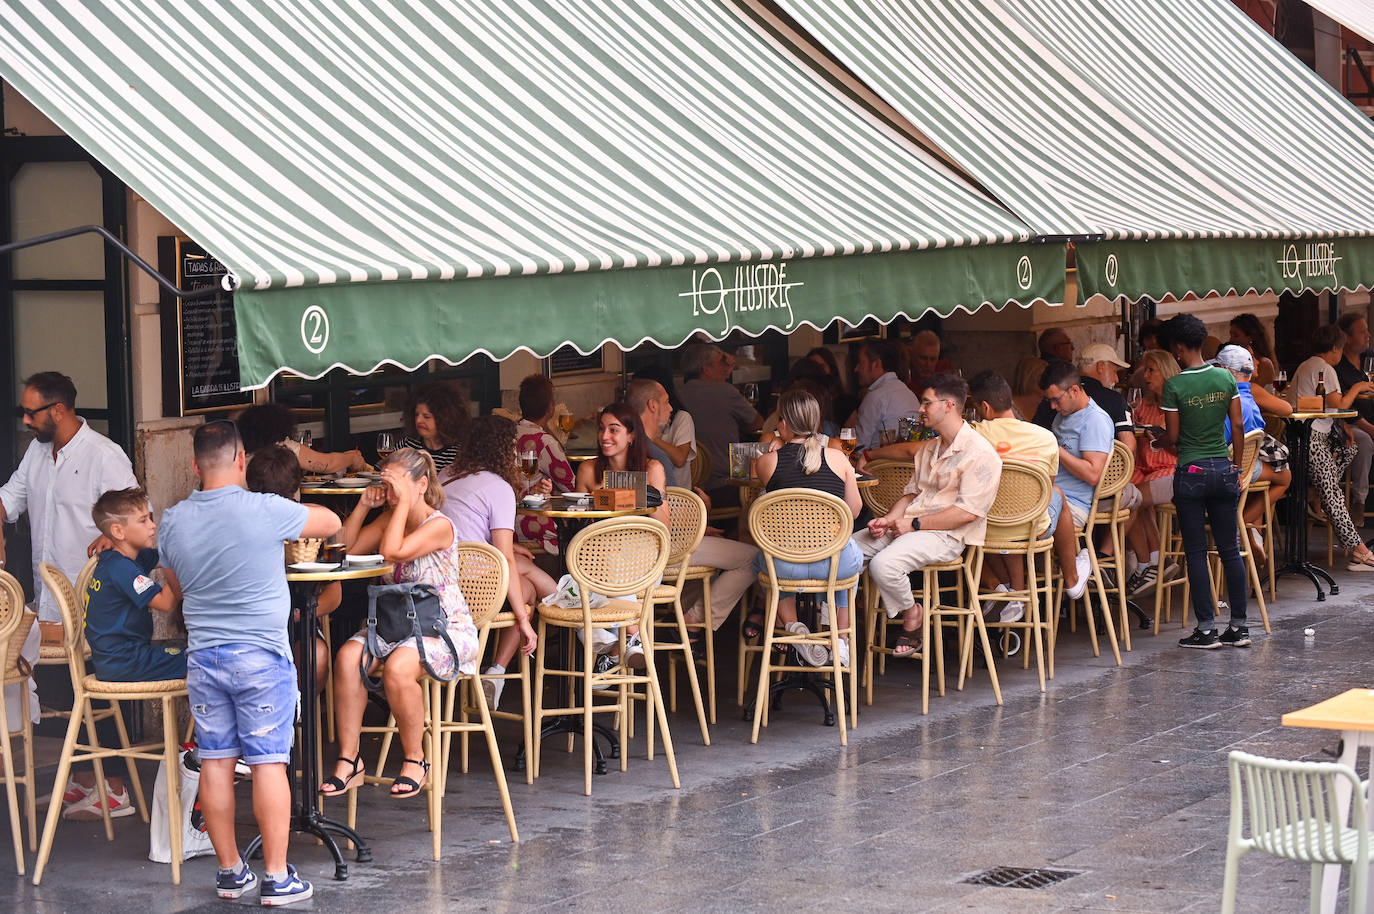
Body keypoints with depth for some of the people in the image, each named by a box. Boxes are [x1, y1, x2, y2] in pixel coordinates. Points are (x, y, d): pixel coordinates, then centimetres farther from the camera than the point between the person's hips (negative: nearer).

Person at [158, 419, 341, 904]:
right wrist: (290, 511, 21)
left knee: (215, 762, 9)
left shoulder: (173, 521, 1)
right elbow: (332, 523, 3)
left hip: (203, 657, 4)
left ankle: (229, 871, 16)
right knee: (268, 762, -1)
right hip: (261, 655, -4)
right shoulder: (265, 511, -13)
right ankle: (277, 877, 0)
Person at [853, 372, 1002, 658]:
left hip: (946, 535, -8)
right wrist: (887, 520, -1)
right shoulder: (927, 451, 22)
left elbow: (969, 511, -17)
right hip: (907, 526, 9)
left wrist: (915, 524, -16)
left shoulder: (980, 453, -10)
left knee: (883, 564, -32)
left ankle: (911, 614, -6)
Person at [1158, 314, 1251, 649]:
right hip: (1224, 469, 4)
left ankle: (1206, 628, 1)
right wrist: (1236, 464, 15)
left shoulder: (1174, 386, -11)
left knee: (1196, 552, 2)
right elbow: (1238, 425, 4)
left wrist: (1157, 441, 15)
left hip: (1191, 472, -4)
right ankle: (1239, 626, 11)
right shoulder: (1225, 378, 1)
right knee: (1230, 549, 9)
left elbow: (1172, 437, -7)